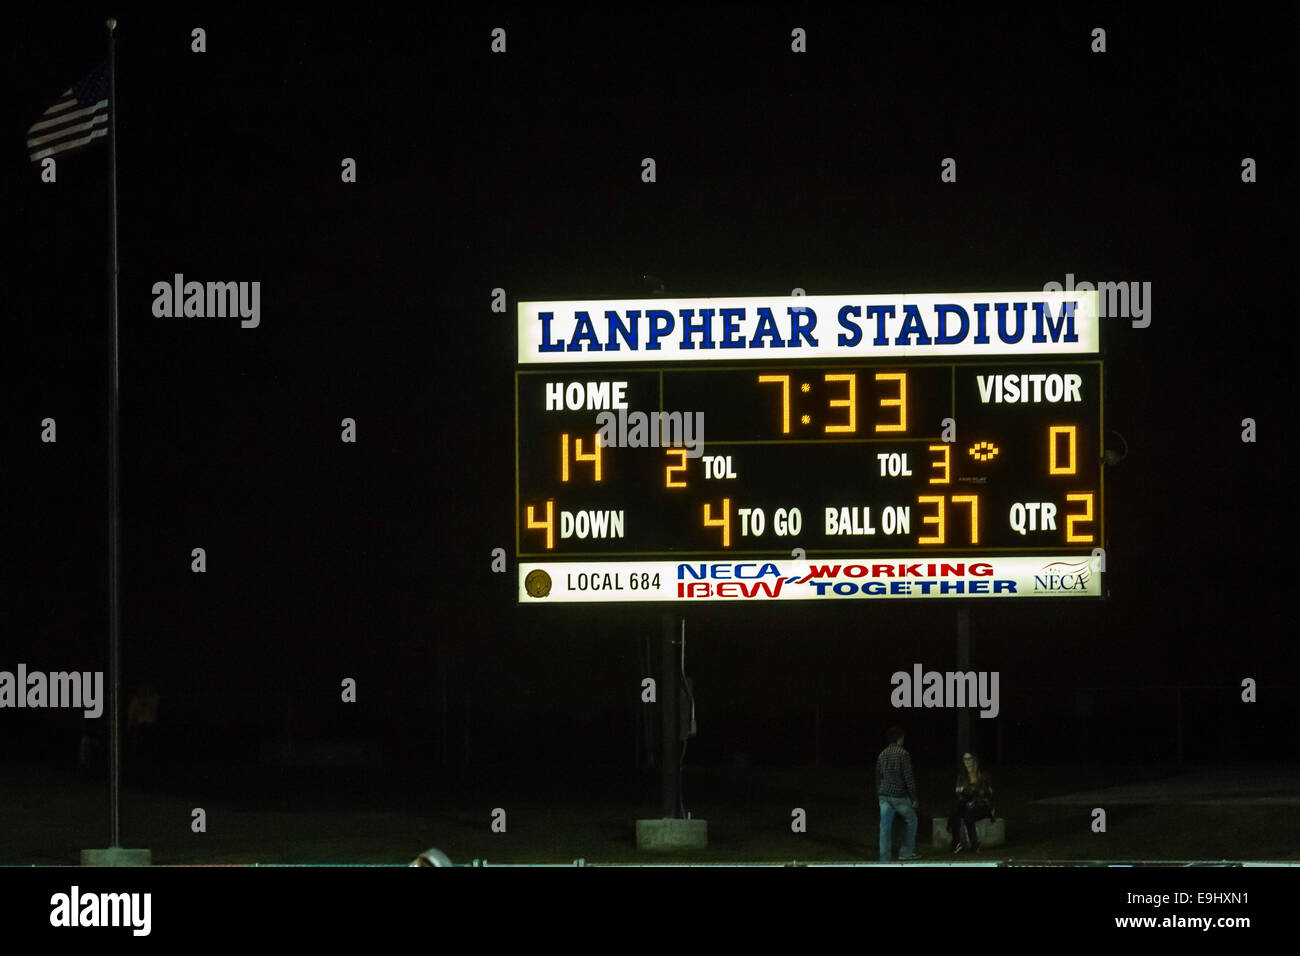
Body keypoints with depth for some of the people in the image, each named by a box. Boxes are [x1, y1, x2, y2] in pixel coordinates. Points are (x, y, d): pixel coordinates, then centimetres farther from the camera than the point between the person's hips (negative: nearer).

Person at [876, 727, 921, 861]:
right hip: (899, 795, -5)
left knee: (885, 827, 3)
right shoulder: (903, 754, -10)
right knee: (911, 820, 15)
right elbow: (908, 778, -12)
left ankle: (885, 859, 0)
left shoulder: (882, 755, 10)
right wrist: (914, 798, -7)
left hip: (884, 795, 5)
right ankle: (906, 852, 14)